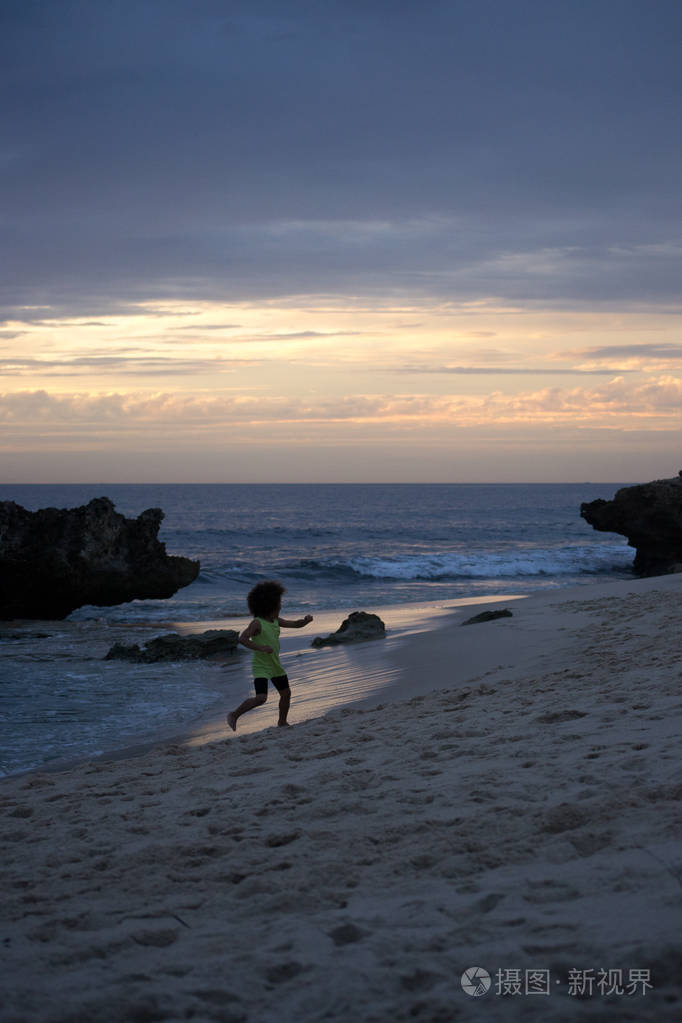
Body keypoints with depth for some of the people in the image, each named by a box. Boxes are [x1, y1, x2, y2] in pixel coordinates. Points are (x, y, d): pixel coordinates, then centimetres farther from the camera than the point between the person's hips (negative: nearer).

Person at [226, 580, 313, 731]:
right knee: (261, 698, -21)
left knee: (286, 693, 15)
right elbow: (242, 639, -29)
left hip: (275, 665, 8)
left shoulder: (276, 621, 4)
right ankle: (234, 715, -4)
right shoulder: (257, 623, -19)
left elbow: (296, 624, 12)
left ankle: (282, 723, 36)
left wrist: (306, 620, -8)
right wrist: (260, 647, -35)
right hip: (261, 666, -8)